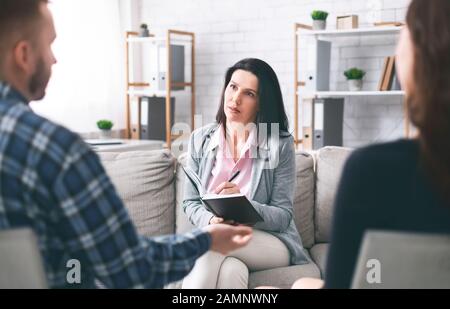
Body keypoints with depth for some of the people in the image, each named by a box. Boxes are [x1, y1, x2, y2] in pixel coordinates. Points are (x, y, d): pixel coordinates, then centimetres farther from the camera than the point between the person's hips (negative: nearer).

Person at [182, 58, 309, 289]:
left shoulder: (280, 144, -4)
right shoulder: (200, 139, 6)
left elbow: (283, 216, -6)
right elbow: (190, 203, 6)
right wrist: (211, 220, -17)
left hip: (271, 244, -2)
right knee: (230, 271, -35)